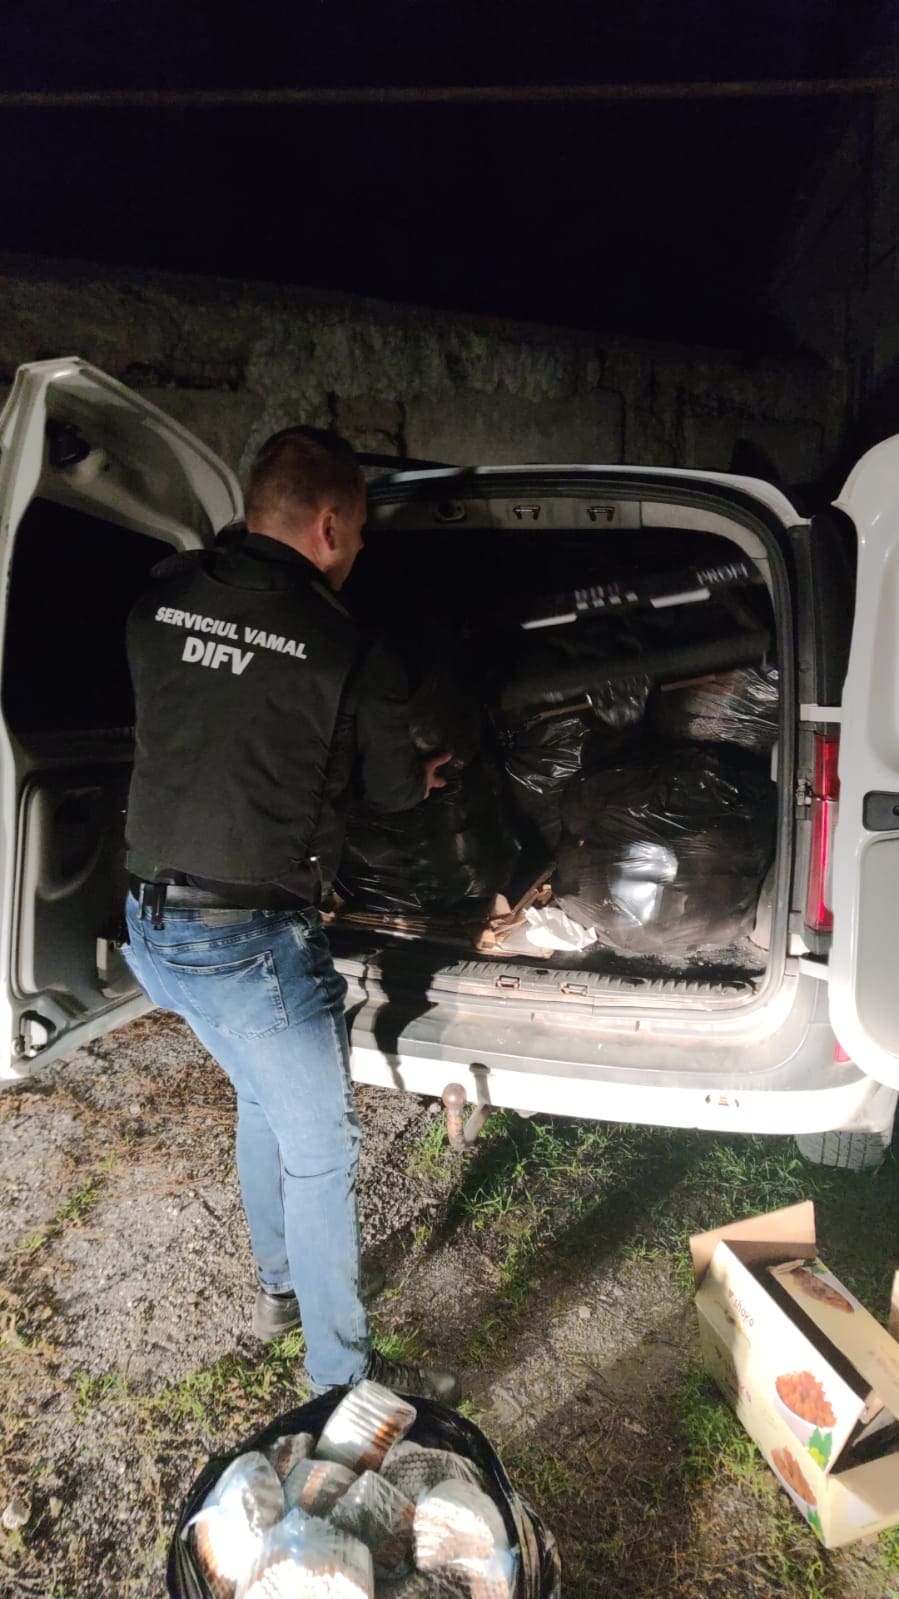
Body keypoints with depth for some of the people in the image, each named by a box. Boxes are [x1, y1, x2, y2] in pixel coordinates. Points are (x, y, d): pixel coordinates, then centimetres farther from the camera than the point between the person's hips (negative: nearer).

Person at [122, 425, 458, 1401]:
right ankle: (342, 1377, 30)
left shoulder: (159, 602, 1)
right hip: (252, 945, -7)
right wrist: (424, 773, 25)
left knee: (263, 1100, 29)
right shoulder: (346, 652, -16)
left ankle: (279, 1287, 50)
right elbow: (395, 790, 0)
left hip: (152, 924, 8)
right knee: (320, 1154, 11)